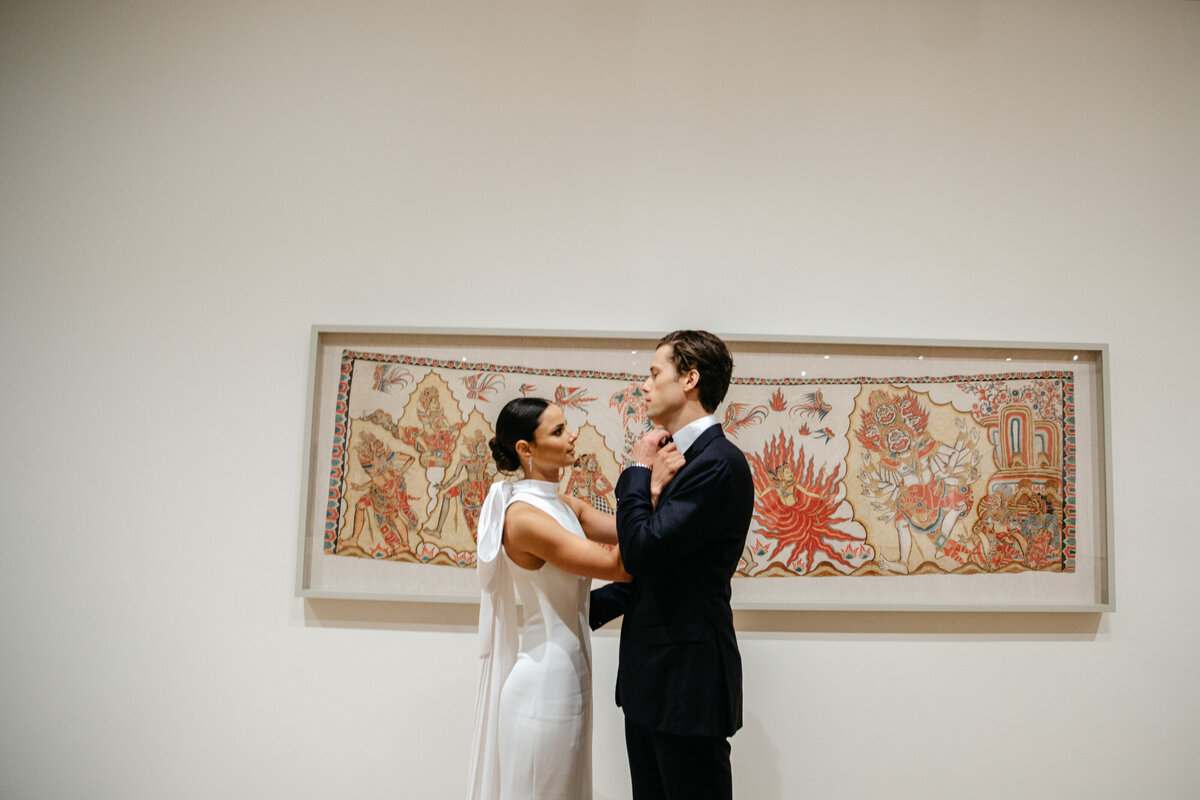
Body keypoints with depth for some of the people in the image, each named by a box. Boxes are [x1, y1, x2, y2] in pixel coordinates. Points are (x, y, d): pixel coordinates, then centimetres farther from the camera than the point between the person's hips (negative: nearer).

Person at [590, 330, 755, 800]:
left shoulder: (719, 463, -18)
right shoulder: (691, 459, 13)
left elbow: (642, 551, -24)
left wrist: (638, 471, -12)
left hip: (687, 679, -9)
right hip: (654, 676, 9)